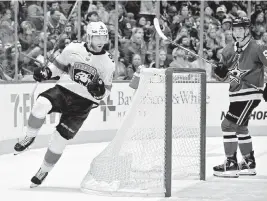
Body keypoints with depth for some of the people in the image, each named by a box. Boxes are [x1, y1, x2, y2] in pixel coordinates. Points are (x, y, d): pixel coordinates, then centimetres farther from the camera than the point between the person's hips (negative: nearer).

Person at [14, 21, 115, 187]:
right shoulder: (73, 49, -2)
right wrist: (46, 72, -6)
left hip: (82, 103, -1)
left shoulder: (108, 63, -4)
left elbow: (106, 92, 2)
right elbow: (59, 65, 13)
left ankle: (44, 170, 12)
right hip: (63, 90, 1)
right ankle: (30, 138, -9)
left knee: (61, 137, -9)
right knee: (42, 104, -32)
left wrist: (100, 91, -21)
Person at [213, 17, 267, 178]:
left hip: (250, 94, -8)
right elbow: (223, 75, 15)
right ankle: (249, 164, 32)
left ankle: (231, 164, -9)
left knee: (228, 125, -14)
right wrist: (221, 71, -8)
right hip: (236, 95, 8)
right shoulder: (229, 50, 9)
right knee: (240, 128, 18)